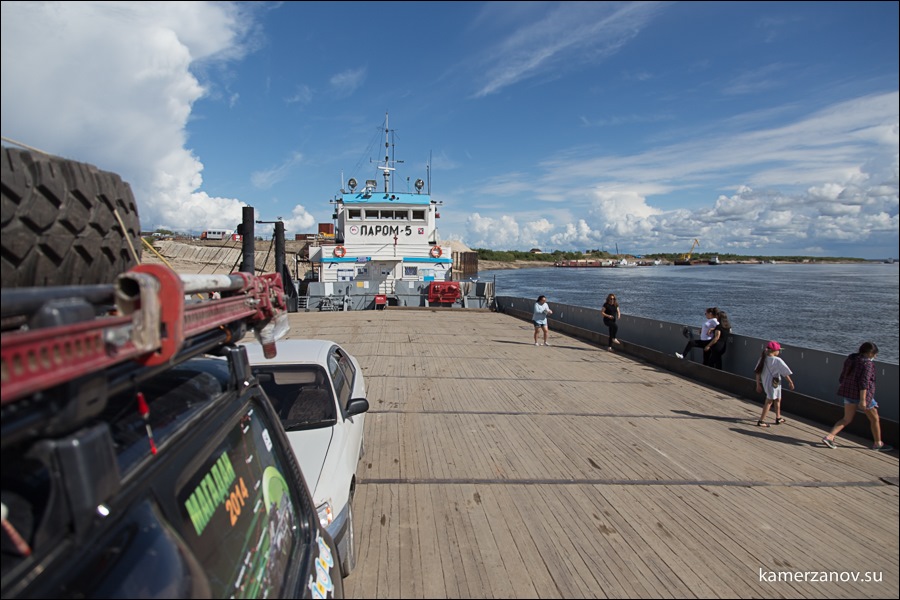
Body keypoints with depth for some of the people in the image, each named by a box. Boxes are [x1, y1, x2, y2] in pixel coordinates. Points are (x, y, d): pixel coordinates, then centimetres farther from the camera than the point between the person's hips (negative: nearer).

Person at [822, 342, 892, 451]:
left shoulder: (851, 359, 8)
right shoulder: (867, 363, -15)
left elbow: (842, 376, 14)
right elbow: (864, 381, -21)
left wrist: (842, 388, 25)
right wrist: (863, 399, -21)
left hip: (848, 393, 7)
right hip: (862, 393, -7)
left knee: (846, 419, 11)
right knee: (874, 419, 14)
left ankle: (829, 437, -3)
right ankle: (878, 444, 26)